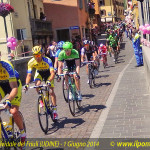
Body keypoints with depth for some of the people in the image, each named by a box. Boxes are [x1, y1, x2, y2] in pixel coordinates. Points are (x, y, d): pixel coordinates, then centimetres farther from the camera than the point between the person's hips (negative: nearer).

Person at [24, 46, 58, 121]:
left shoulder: (47, 60, -36)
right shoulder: (31, 62, -28)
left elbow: (52, 73, -45)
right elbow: (29, 75, -27)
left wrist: (49, 81, -63)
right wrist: (27, 84, -44)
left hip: (48, 73, -2)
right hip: (39, 72, 2)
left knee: (51, 91, -12)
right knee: (37, 85, -28)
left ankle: (54, 110, -2)